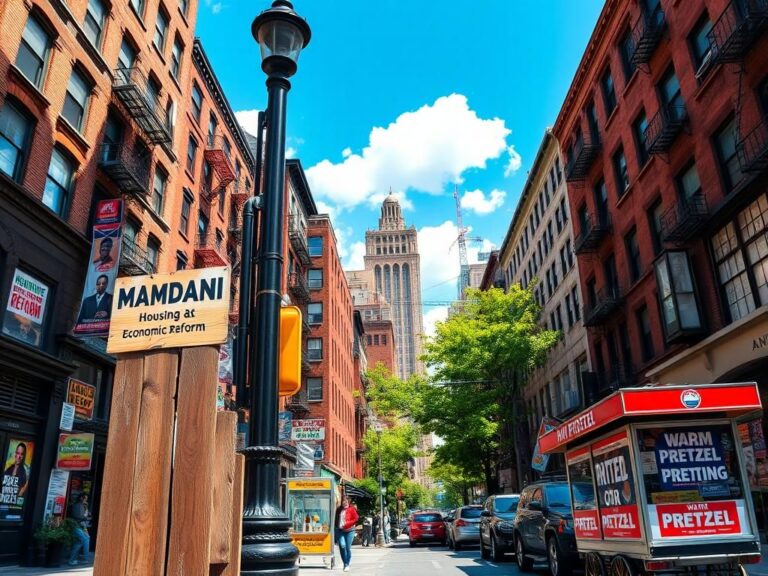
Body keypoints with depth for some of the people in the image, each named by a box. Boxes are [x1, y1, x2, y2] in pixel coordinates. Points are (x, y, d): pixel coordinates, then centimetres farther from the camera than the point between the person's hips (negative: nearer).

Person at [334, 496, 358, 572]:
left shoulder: (351, 509, -1)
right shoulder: (339, 509, 12)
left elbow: (356, 518, -5)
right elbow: (336, 519, 19)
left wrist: (347, 524, -11)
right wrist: (336, 526, 3)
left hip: (349, 530, -2)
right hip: (340, 530, 2)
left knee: (348, 548, 0)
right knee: (342, 546, -14)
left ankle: (347, 565, 16)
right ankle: (345, 564, 3)